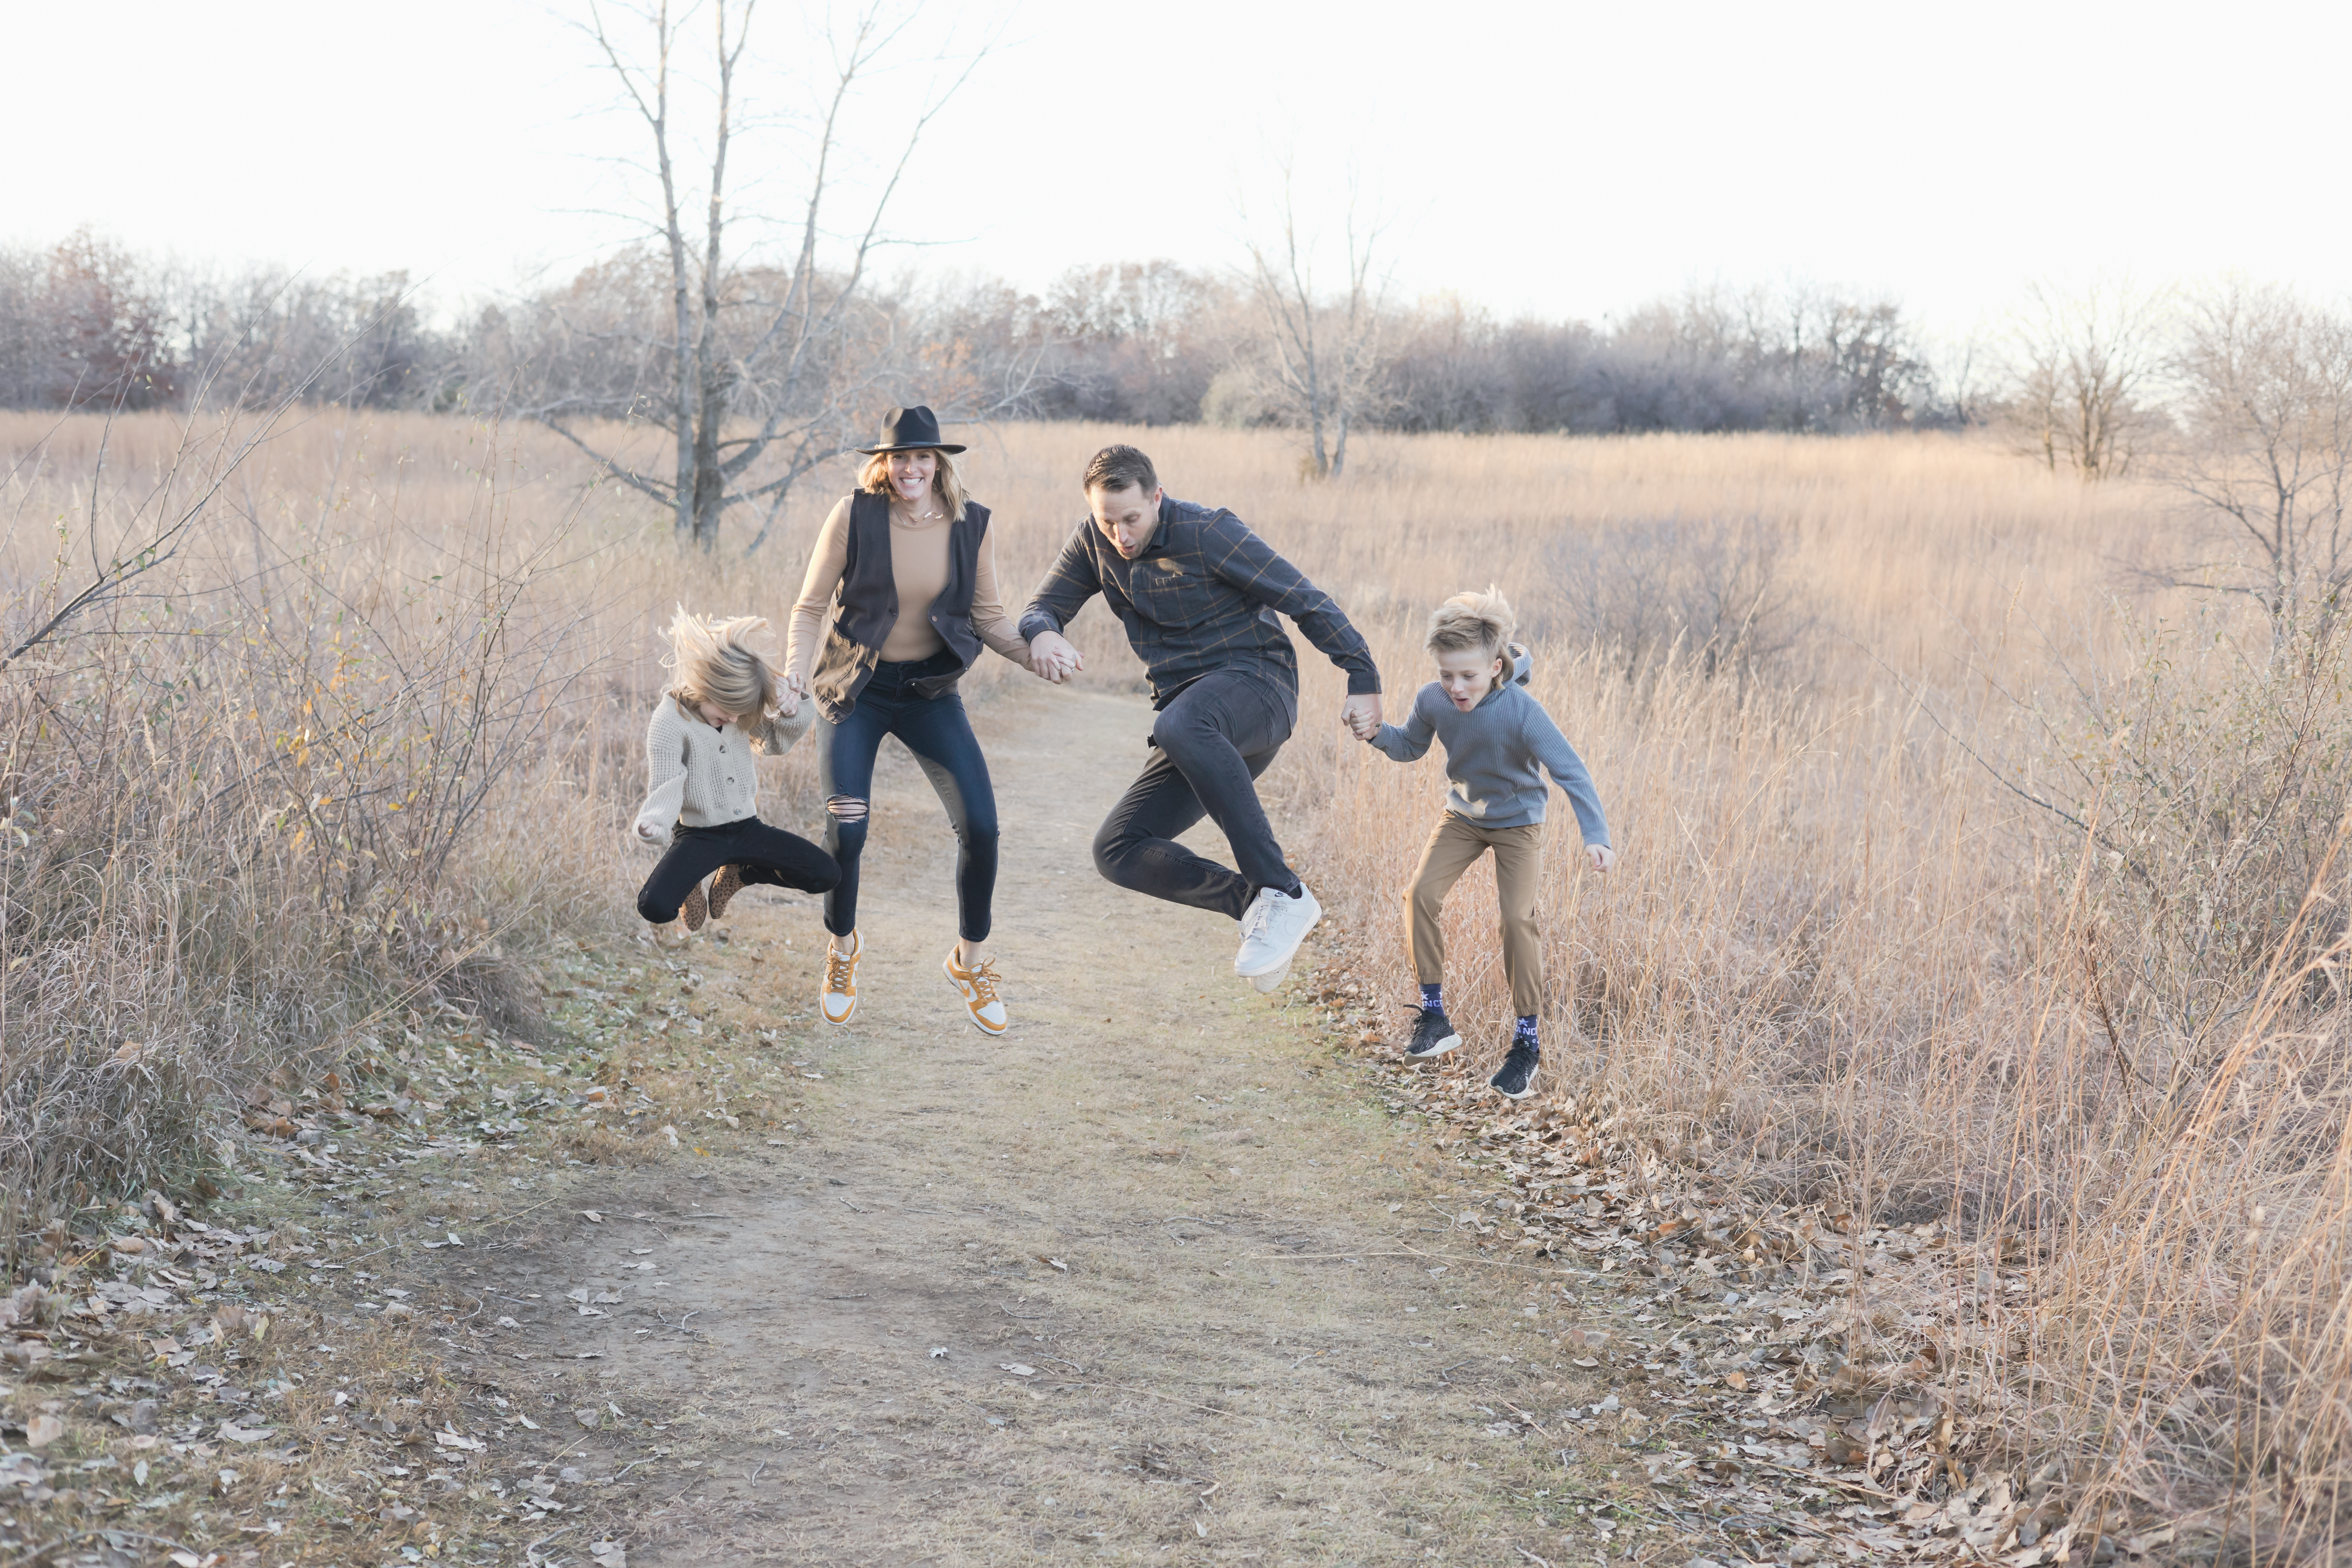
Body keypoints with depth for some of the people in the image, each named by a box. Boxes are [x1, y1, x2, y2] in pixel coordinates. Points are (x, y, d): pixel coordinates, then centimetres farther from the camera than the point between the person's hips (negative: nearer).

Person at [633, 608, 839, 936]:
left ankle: (735, 875, 17)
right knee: (655, 908, -30)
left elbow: (773, 743, 18)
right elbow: (665, 789, -22)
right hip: (699, 835, -5)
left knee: (826, 875, -7)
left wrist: (789, 718, -6)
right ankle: (692, 888, 12)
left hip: (746, 828, 5)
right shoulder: (669, 722, -18)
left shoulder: (736, 708, 1)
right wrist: (652, 824, -45)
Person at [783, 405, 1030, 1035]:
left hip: (930, 690, 2)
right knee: (846, 830, -15)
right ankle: (843, 948, 16)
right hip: (856, 691, -2)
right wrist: (797, 670, -21)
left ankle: (971, 961, 16)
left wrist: (1036, 654, -13)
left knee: (980, 826, -8)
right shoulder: (854, 516, -13)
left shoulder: (970, 525, -6)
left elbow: (989, 616, 4)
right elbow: (811, 606, -6)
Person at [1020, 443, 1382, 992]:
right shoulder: (1095, 540, 7)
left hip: (1255, 685, -7)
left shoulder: (1208, 532, -12)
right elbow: (1042, 608, 9)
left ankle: (1283, 894, -40)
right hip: (1199, 729, 8)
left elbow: (1306, 601, -11)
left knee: (1181, 726, -42)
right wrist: (1043, 636, -17)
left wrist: (1363, 680, -14)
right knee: (1118, 850, -6)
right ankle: (1257, 904, -8)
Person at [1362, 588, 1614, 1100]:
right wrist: (1379, 733, -18)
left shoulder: (1521, 711, -31)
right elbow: (1410, 747, 3)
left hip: (1518, 822, -4)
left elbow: (1570, 771, -33)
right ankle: (1434, 1016, 0)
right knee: (1421, 894, -14)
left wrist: (1595, 834, -43)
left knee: (1519, 917, -17)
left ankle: (1527, 1042, -4)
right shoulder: (1432, 701, -18)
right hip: (1462, 816, 4)